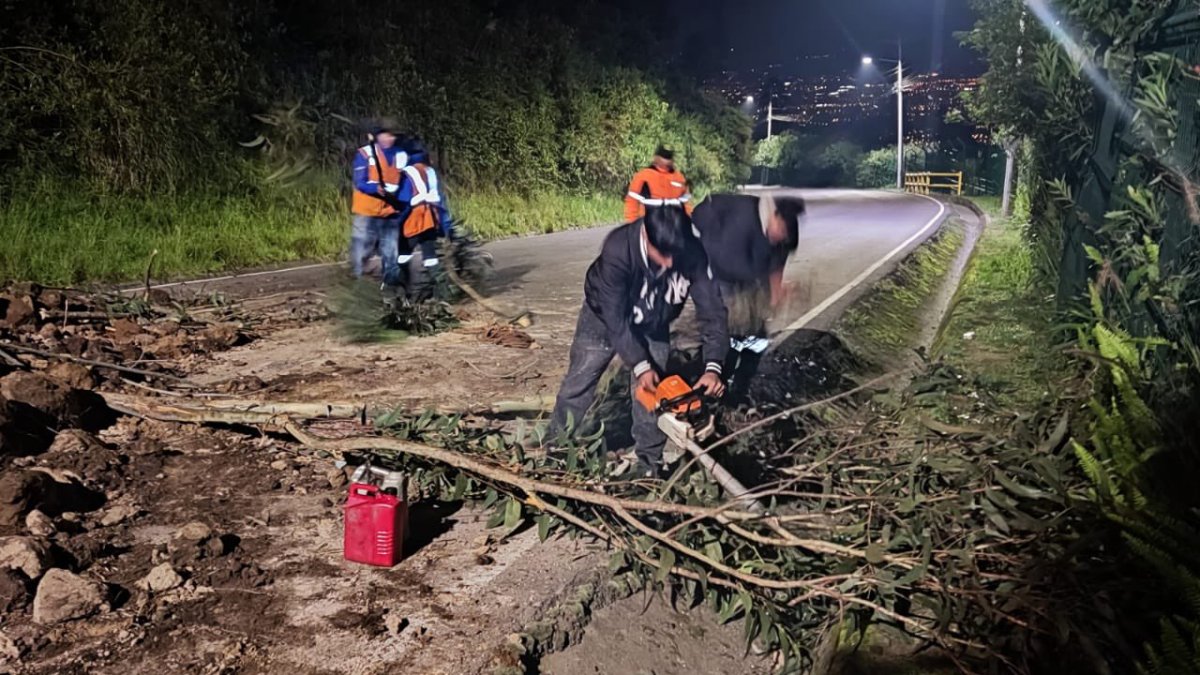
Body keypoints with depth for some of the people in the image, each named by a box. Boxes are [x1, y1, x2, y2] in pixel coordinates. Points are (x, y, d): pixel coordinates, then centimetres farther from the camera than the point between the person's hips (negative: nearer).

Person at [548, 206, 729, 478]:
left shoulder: (693, 254, -33)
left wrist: (713, 367, -38)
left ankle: (649, 462, 18)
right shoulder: (618, 249, -41)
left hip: (653, 326, 2)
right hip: (605, 317, -2)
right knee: (578, 384, 7)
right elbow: (615, 316, -35)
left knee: (652, 393, 1)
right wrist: (639, 366, -35)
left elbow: (712, 310, -28)